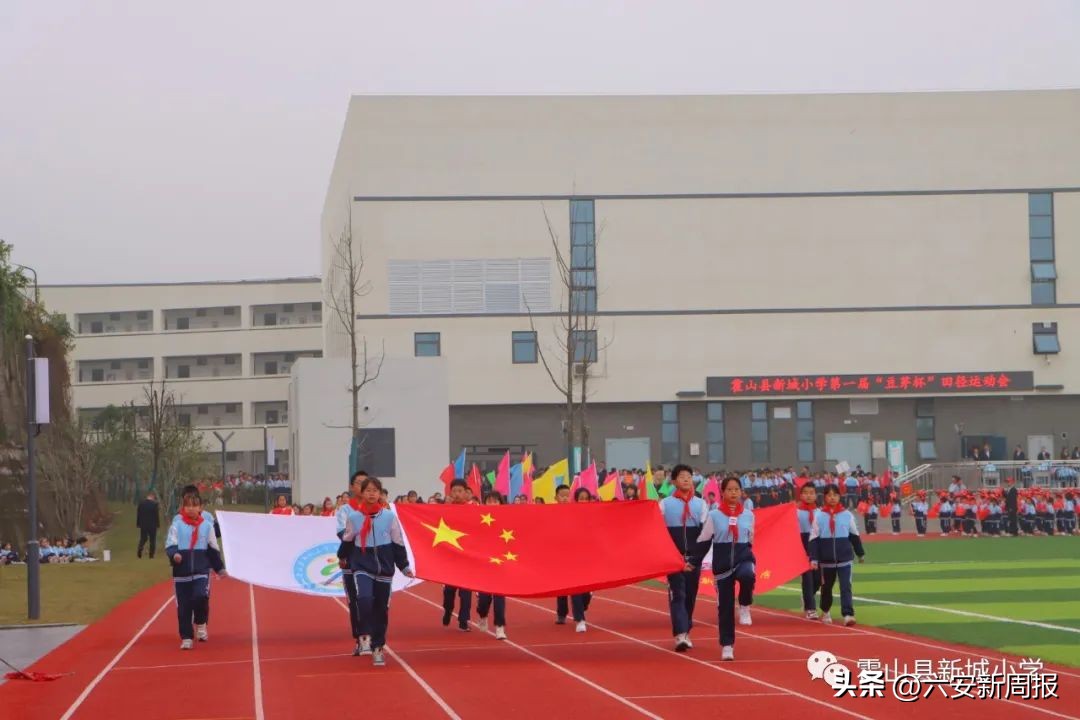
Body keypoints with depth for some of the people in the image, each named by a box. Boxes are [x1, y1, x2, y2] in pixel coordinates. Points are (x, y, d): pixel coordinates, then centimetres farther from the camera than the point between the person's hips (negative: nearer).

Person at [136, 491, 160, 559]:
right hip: (152, 525, -3)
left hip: (143, 525, 3)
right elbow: (157, 515, -8)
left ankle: (140, 549, -14)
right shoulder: (155, 504, -10)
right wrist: (158, 524, 1)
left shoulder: (141, 504, 2)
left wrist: (138, 524, 12)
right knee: (152, 540, 6)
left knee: (143, 538, 13)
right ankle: (151, 555, 3)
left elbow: (138, 515, 6)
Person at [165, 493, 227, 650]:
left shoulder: (207, 526, 5)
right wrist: (174, 554, -28)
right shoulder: (177, 525, 0)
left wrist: (220, 568, 15)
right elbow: (170, 545, -7)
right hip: (182, 572, 0)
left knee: (201, 597, -21)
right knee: (183, 606, 1)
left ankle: (201, 624, 7)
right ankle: (186, 638, 12)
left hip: (202, 570, 0)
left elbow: (213, 549, 13)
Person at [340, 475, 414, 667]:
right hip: (362, 567, -1)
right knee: (364, 599, -26)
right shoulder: (353, 517, -2)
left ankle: (378, 648, 19)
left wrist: (404, 566, 5)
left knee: (381, 608, 7)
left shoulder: (389, 516, -2)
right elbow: (347, 542, 13)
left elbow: (398, 543, 5)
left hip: (384, 568, 1)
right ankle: (365, 637, -10)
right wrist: (341, 558, 22)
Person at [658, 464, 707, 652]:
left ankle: (686, 631, 20)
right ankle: (680, 635, -20)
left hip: (694, 558, 3)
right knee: (677, 594, -12)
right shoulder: (665, 504, 2)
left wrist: (697, 557, -6)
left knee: (690, 595, 8)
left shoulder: (700, 504, 8)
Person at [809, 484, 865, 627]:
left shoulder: (847, 514, -1)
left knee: (846, 586, -12)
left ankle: (848, 614, -17)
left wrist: (860, 553, 19)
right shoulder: (819, 515, -3)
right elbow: (814, 539, -3)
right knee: (826, 587, 16)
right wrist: (813, 558, -9)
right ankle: (825, 612, 37)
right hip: (826, 559, 1)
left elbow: (854, 535, 10)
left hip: (845, 558, -1)